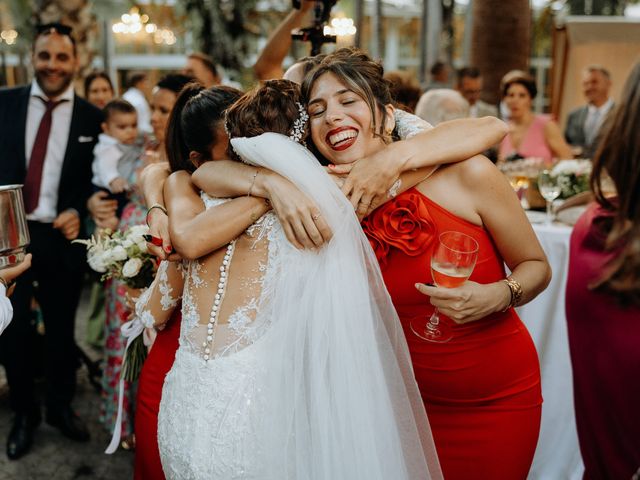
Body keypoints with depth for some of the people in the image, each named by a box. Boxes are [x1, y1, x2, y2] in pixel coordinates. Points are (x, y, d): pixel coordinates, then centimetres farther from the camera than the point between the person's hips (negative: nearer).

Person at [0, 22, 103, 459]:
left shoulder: (93, 118, -2)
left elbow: (96, 181, 3)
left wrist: (78, 212, -13)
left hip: (62, 236, 0)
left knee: (61, 329, 14)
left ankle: (61, 407, 36)